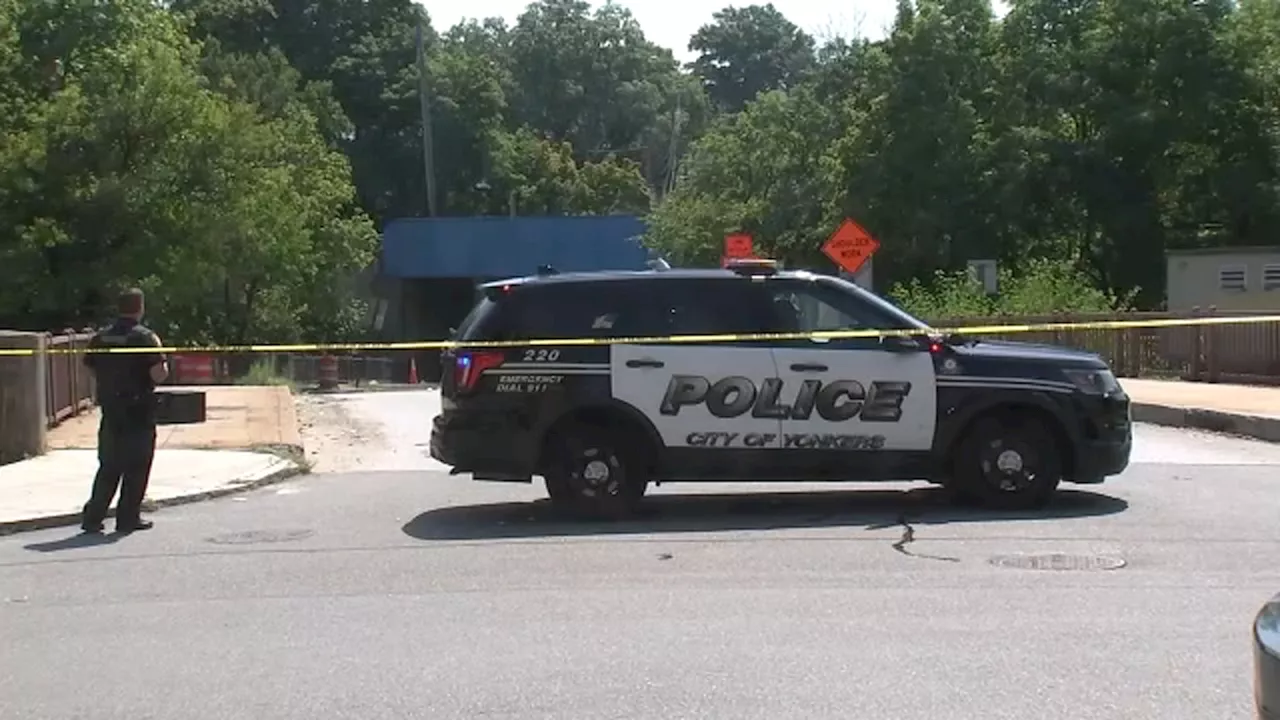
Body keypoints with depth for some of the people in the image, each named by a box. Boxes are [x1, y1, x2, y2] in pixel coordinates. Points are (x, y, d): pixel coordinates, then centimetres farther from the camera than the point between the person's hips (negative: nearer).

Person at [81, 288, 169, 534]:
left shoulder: (100, 338, 5)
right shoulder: (144, 337, -11)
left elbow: (91, 370, 11)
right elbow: (159, 375, -17)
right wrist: (162, 360, 2)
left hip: (110, 412, 5)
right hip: (140, 413, -5)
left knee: (108, 467, 13)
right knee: (137, 468, 4)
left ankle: (93, 516, 10)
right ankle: (128, 518, 6)